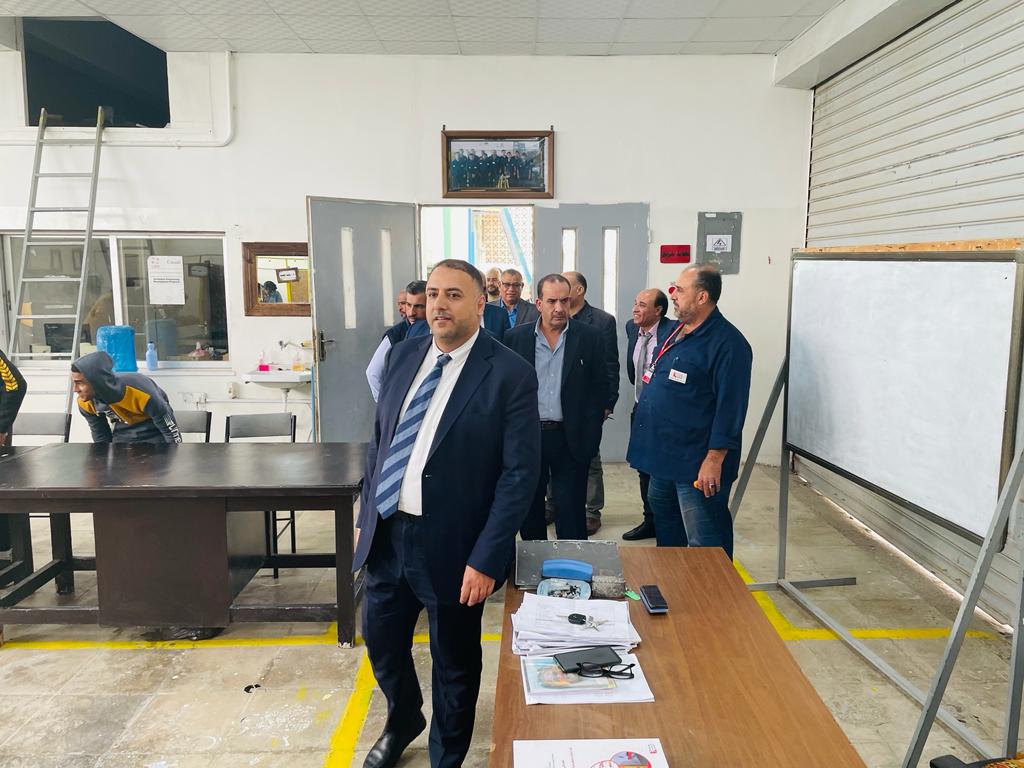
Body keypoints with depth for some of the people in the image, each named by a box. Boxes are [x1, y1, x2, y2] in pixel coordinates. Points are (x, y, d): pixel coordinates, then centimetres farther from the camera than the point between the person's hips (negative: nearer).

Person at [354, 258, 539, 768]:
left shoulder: (510, 374, -15)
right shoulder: (404, 356, 4)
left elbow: (521, 474, -16)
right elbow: (379, 441, 12)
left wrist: (486, 558, -18)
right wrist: (367, 516, 11)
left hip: (450, 545, -5)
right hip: (386, 535, 6)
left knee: (455, 663, 15)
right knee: (381, 641, 23)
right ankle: (402, 722, 54)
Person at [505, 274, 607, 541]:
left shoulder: (590, 337, -1)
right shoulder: (515, 338, 1)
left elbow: (600, 388, 0)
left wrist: (590, 437, -6)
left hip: (572, 438, -2)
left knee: (571, 511, 5)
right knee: (529, 508, 14)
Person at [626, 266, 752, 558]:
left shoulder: (727, 343, -18)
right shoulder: (675, 332, 11)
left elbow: (730, 406, -21)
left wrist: (715, 459, -23)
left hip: (696, 465, -10)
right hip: (663, 456, 10)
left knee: (705, 544, -1)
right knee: (665, 523, 25)